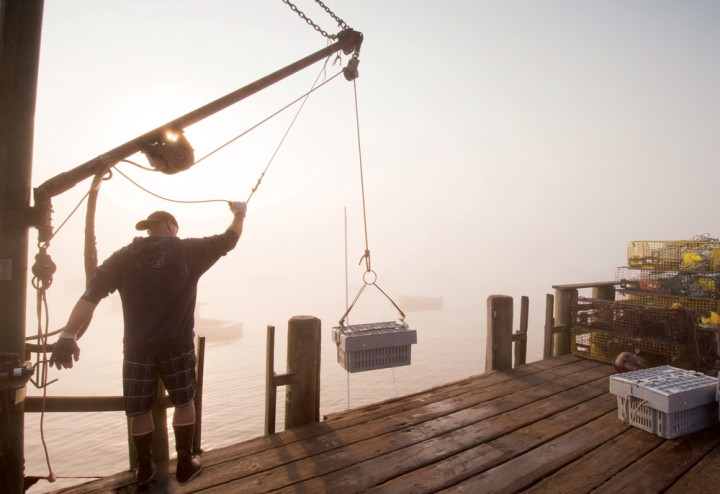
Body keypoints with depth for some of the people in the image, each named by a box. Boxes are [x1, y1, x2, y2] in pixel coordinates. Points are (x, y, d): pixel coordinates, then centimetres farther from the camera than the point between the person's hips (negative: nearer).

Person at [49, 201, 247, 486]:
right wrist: (240, 213, 22)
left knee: (140, 410, 18)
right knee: (184, 402, 17)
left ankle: (144, 469, 33)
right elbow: (229, 240, 6)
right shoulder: (189, 251, -5)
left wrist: (68, 336, -13)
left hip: (137, 348, 2)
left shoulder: (124, 257, 1)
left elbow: (91, 294, -9)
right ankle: (185, 465, 27)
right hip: (177, 346, -2)